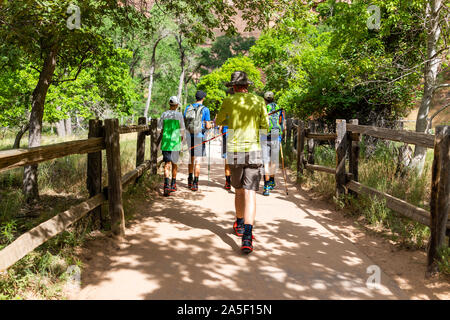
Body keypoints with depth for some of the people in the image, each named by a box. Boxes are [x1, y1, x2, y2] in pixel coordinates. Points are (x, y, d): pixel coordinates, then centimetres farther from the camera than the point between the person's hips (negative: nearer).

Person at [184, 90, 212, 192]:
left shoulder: (188, 108, 4)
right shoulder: (205, 110, -8)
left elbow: (184, 123, 6)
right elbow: (208, 126, -9)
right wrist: (211, 125, 13)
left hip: (189, 136, 4)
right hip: (199, 136, -4)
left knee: (191, 158, 20)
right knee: (197, 161, -1)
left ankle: (190, 180, 23)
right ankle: (195, 184, -2)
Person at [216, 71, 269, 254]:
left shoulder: (229, 102, 2)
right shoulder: (259, 101, 4)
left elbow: (218, 122, 18)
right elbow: (265, 127, 6)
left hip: (234, 151, 1)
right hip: (253, 151, -1)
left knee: (239, 190, 19)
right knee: (250, 193, -7)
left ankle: (239, 225, 38)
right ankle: (247, 237, -20)